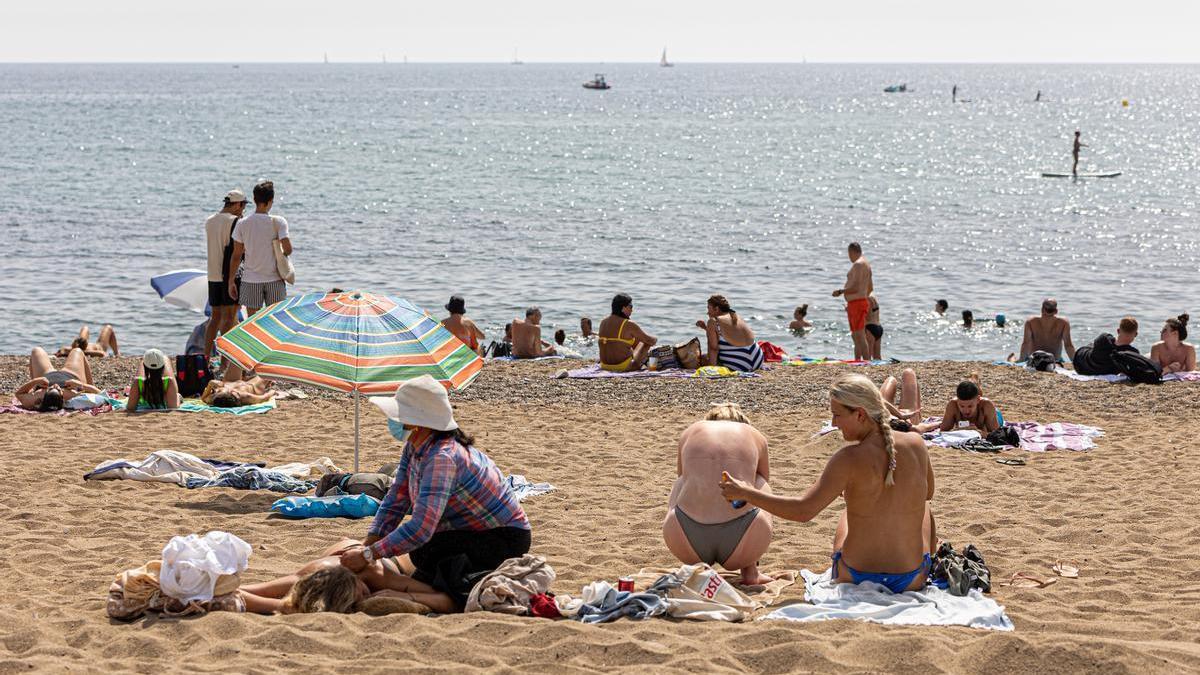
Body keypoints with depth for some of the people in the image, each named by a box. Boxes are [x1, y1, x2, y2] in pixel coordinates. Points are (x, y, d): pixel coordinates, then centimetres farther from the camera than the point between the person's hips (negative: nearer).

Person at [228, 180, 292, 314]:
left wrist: (231, 281, 8)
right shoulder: (278, 222, -8)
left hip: (251, 282, 1)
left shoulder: (242, 224, -2)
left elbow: (236, 255, 0)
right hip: (274, 280, -1)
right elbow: (288, 248, -16)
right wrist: (281, 256, 8)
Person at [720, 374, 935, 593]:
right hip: (913, 580, 2)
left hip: (856, 578, -2)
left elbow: (803, 511, -21)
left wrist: (745, 493, -11)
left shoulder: (851, 459, -20)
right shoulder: (916, 444, -7)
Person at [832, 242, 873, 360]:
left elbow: (856, 288, -23)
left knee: (860, 336, -14)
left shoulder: (858, 264, -14)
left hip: (856, 304, -11)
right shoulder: (866, 264, 18)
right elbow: (870, 288, 25)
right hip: (862, 301, 11)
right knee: (856, 336, 16)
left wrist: (841, 291, -13)